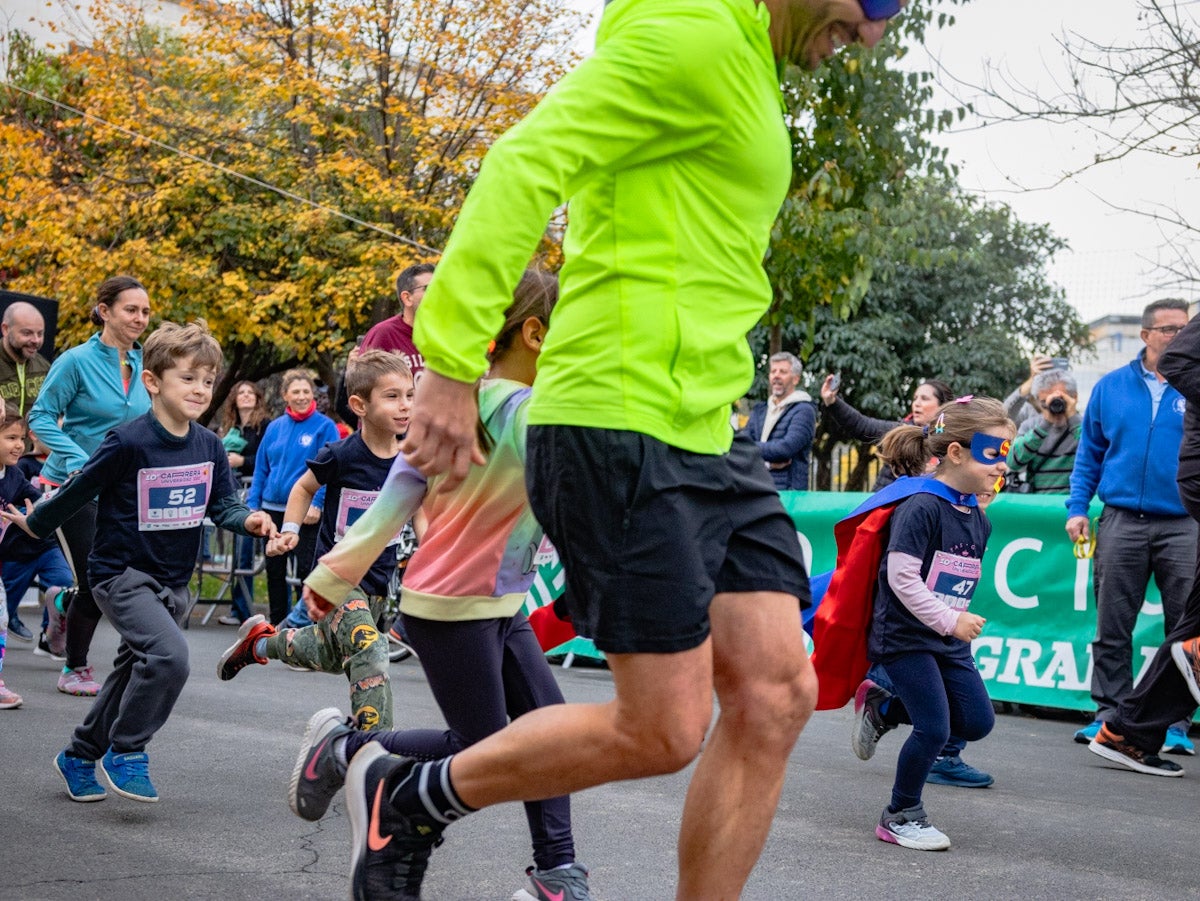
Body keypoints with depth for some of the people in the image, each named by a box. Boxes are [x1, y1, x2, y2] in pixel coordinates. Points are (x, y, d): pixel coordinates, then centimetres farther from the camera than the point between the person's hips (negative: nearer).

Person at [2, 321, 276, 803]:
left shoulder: (209, 446, -1)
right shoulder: (129, 442, -19)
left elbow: (223, 504, 0)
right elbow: (81, 488, -8)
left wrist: (249, 520, -21)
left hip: (173, 580, 7)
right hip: (122, 573, -7)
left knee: (134, 672, 17)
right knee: (169, 655, -25)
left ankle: (79, 758, 36)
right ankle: (125, 753, -7)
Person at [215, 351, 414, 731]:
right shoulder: (341, 456, -17)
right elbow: (304, 487, 2)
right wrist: (289, 531, -8)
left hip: (378, 578, 6)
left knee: (331, 656, 23)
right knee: (369, 653, -23)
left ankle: (261, 641, 47)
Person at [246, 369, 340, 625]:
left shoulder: (325, 426, -4)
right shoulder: (275, 427, 10)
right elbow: (261, 468, 14)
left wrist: (317, 504, -17)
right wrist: (253, 504, 6)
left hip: (306, 512, -5)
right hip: (273, 509, 5)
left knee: (306, 570, -6)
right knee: (274, 571, 11)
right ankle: (277, 625, 22)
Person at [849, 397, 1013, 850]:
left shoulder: (978, 518, 7)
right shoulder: (921, 508, -19)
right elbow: (901, 576, -23)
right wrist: (950, 620, -24)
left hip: (950, 639, 8)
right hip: (906, 636, -8)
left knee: (977, 722, 4)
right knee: (934, 728, -10)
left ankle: (881, 708, 21)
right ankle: (900, 816, 10)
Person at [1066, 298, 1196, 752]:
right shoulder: (1111, 387, 8)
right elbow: (1089, 453, 12)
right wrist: (1077, 508, 4)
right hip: (1122, 522, 1)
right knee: (1112, 628, 5)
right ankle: (1109, 712, 14)